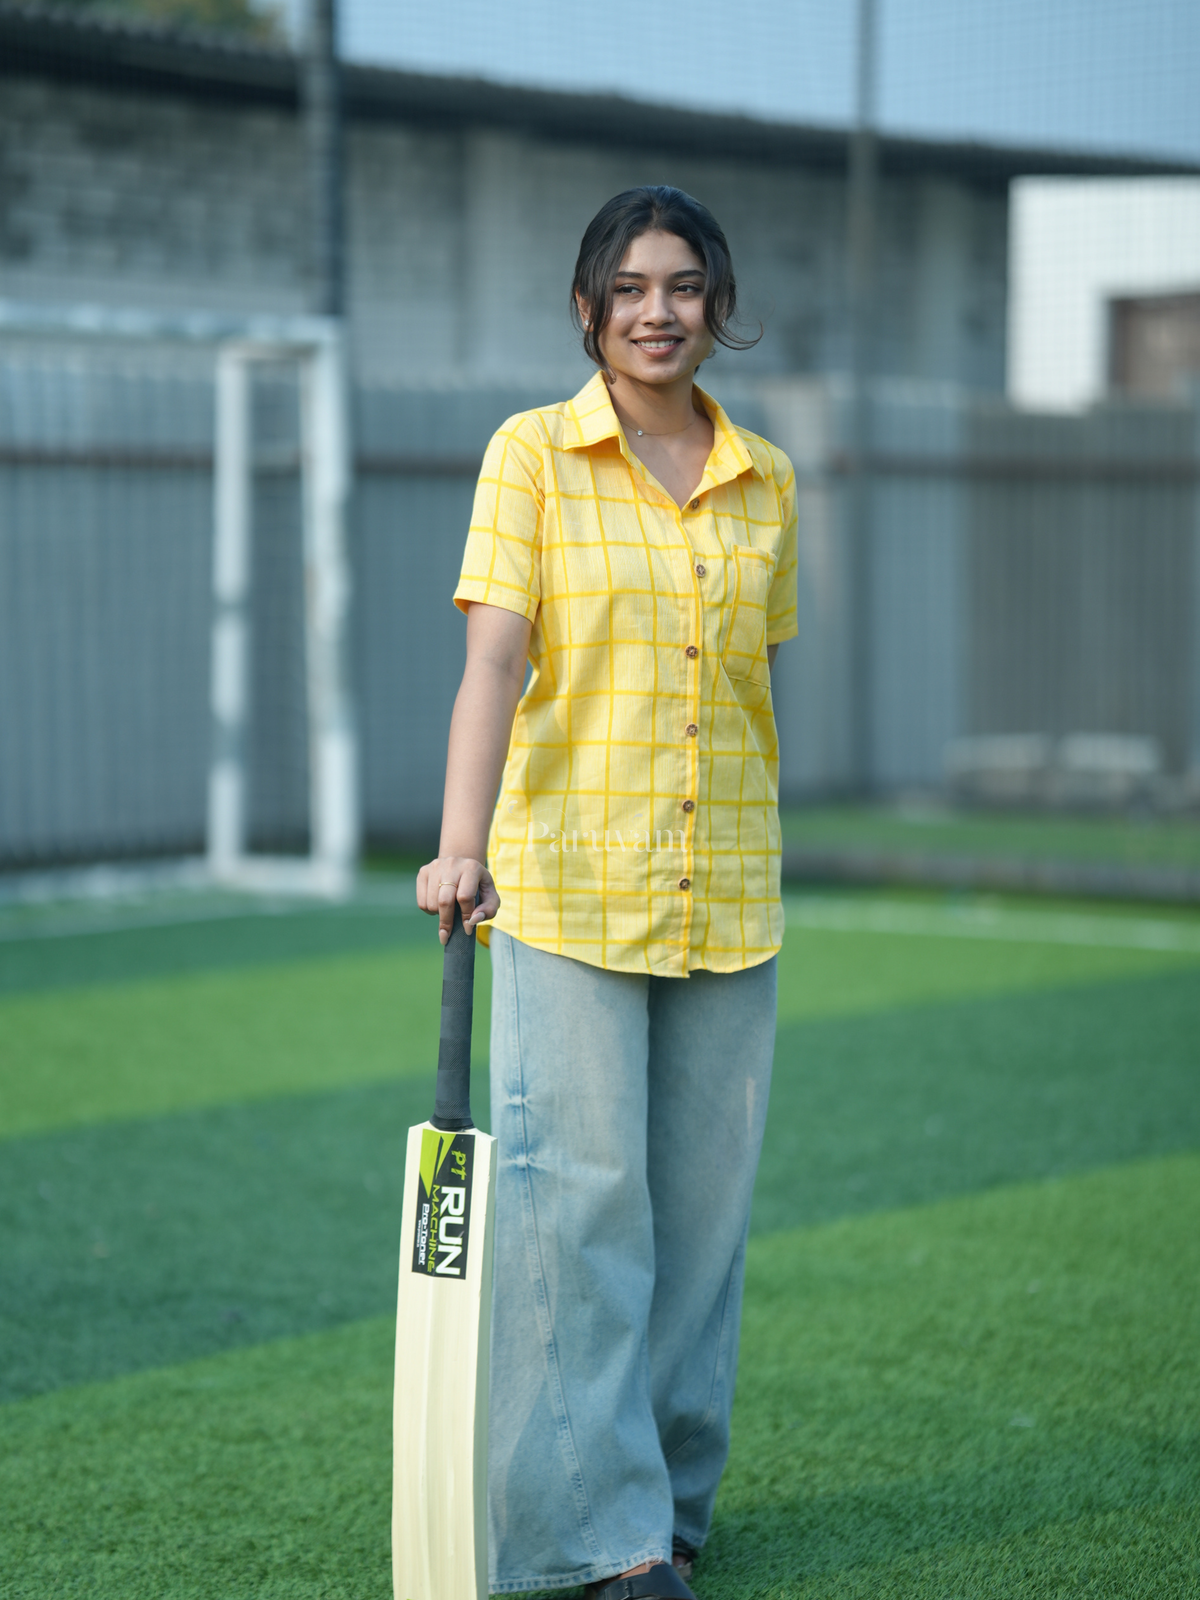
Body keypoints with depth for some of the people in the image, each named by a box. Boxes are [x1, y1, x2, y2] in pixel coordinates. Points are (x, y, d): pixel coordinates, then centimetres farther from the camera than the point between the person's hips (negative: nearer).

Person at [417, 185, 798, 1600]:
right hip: (569, 884, -4)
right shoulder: (534, 455, -3)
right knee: (581, 1196, -5)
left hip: (728, 895, 4)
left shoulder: (765, 483, 9)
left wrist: (756, 863, 15)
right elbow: (493, 659, -13)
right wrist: (462, 843, -25)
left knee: (703, 1198, 9)